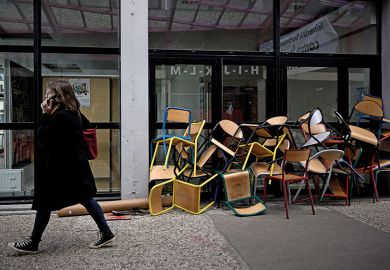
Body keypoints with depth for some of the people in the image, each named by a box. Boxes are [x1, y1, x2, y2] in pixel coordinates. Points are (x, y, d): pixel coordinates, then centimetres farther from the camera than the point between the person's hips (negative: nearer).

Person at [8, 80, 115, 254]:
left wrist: (46, 114, -16)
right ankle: (106, 232, 13)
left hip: (61, 168, -9)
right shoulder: (74, 113, 7)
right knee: (85, 198, 12)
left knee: (44, 203, 2)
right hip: (76, 165, 9)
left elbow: (42, 137, -20)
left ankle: (33, 243, 14)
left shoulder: (60, 117, -21)